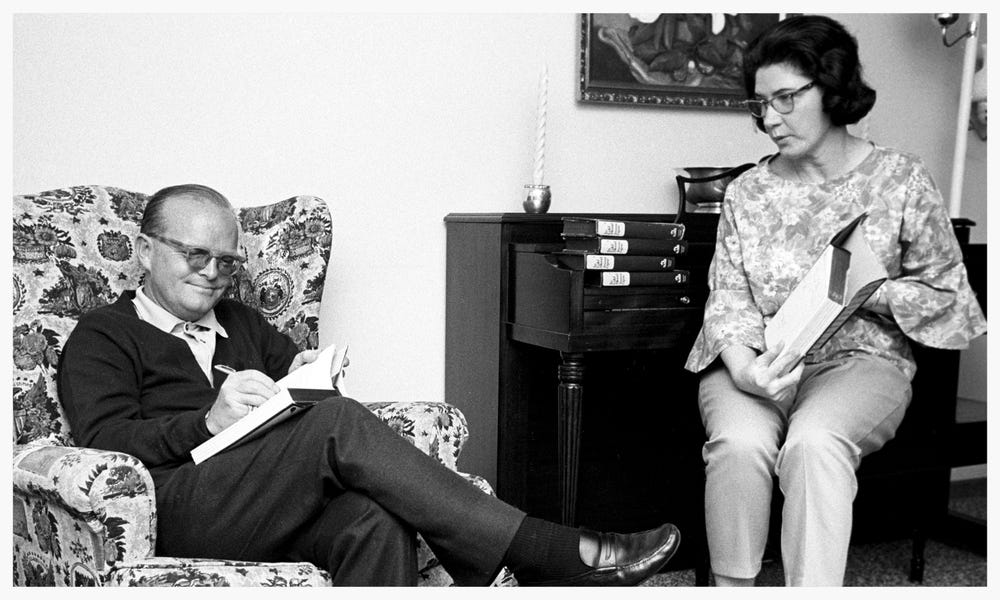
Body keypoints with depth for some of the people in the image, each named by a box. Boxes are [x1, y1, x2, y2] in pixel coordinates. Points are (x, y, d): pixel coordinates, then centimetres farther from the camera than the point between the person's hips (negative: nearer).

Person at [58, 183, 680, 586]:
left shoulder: (240, 321, 32)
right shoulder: (103, 336, 13)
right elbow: (107, 440, -3)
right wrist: (208, 422, -17)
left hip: (274, 508, 5)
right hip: (177, 505, -5)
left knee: (375, 523, -31)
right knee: (338, 422, -30)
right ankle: (562, 556, -32)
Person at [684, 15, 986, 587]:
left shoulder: (902, 180, 2)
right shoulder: (747, 192, 8)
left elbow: (947, 290, 5)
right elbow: (729, 297, 1)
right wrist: (743, 367, -20)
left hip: (859, 358, -1)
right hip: (758, 361, 2)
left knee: (815, 442, -35)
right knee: (739, 442, -31)